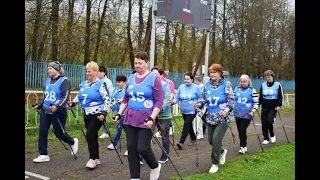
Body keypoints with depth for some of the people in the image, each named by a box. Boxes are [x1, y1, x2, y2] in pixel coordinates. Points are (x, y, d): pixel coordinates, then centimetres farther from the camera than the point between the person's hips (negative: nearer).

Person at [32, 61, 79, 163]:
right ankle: (43, 155, 8)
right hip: (45, 111, 6)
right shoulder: (47, 82, 14)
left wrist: (57, 106, -32)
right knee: (42, 132, -2)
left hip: (58, 112, -6)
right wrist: (39, 106, 11)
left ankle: (73, 142, 32)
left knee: (59, 133, 3)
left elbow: (65, 97, -19)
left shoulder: (64, 81, -8)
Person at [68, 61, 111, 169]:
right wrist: (72, 103, 7)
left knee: (90, 136, -12)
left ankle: (92, 159, 2)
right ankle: (96, 159, 23)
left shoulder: (101, 84, -10)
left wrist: (104, 113, -22)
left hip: (97, 115, -7)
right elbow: (79, 96, 23)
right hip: (86, 115, 7)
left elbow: (107, 100, -14)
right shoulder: (83, 84, 11)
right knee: (93, 136, 12)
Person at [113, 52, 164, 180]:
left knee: (142, 148, -7)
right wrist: (119, 113, 9)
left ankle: (155, 166, 24)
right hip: (130, 118, 6)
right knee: (131, 148, 5)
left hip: (145, 120, -5)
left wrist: (152, 118, -20)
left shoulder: (154, 78, -8)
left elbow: (159, 102, -12)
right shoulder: (131, 78, 9)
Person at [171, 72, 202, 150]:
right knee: (189, 125, 17)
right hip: (184, 111, 5)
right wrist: (173, 102, -17)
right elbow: (177, 97, 2)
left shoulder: (196, 87, -7)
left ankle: (181, 142, -14)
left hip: (192, 111, -5)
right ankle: (193, 139, 37)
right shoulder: (181, 87, 1)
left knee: (187, 124, -15)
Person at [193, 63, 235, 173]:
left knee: (216, 139, -13)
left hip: (223, 117, -5)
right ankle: (222, 151, 43)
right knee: (211, 140, 10)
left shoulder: (226, 84, -7)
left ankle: (215, 163, 5)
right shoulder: (207, 84, 5)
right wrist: (199, 104, -15)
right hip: (211, 117, 5)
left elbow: (231, 100, -12)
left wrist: (226, 110, -31)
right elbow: (204, 98, 7)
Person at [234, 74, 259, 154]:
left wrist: (253, 111, -15)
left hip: (247, 114, -5)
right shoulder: (236, 89, 7)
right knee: (239, 130, 10)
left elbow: (256, 102, -3)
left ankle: (243, 146, 4)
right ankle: (244, 146, 26)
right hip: (238, 114, 5)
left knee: (242, 130, -12)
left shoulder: (252, 90, -5)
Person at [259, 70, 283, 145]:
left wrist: (279, 105, -10)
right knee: (264, 122, 1)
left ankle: (272, 135, 11)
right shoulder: (263, 85, 7)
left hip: (273, 107, -3)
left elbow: (280, 96, 1)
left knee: (269, 121, -15)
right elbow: (260, 96, 14)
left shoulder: (277, 85, -2)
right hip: (264, 107, 3)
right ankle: (266, 138, 13)